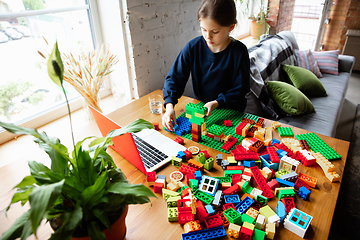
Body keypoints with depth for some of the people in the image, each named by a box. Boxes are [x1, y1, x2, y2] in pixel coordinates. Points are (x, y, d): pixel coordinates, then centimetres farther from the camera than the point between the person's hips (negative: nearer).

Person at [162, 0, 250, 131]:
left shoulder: (239, 52, -12)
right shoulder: (193, 47, -9)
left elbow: (240, 90, -8)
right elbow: (174, 78, -7)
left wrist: (216, 103, -25)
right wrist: (169, 106, -23)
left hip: (231, 111, -1)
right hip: (200, 106, 2)